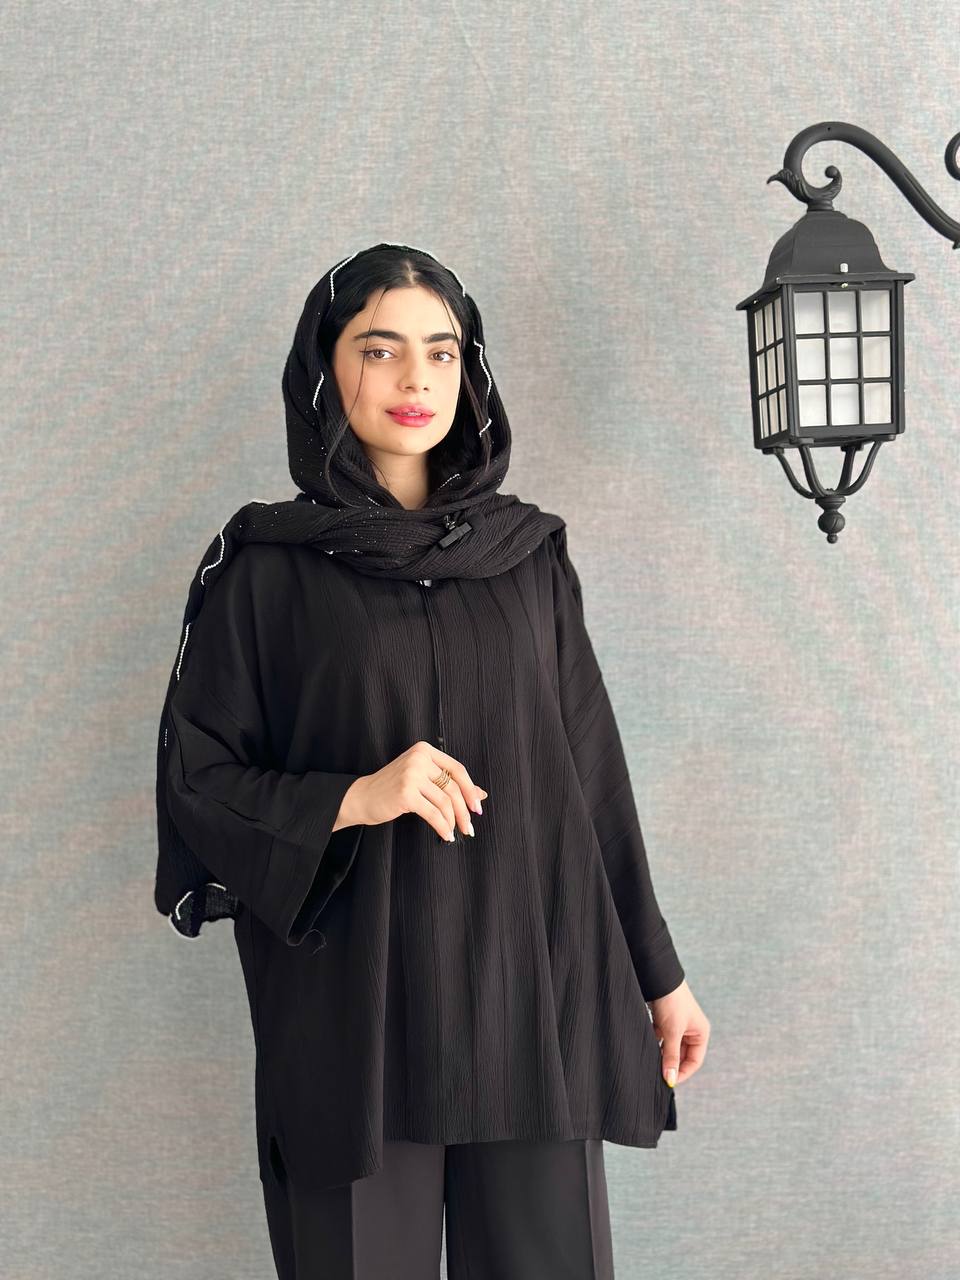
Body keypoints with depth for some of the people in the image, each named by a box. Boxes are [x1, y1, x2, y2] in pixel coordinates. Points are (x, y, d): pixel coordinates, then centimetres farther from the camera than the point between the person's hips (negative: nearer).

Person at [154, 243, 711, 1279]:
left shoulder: (529, 553, 7)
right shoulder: (264, 564, -1)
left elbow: (592, 772, 9)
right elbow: (194, 783, -1)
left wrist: (658, 974, 9)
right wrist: (352, 799, -18)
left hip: (531, 982, 3)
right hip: (355, 998, -2)